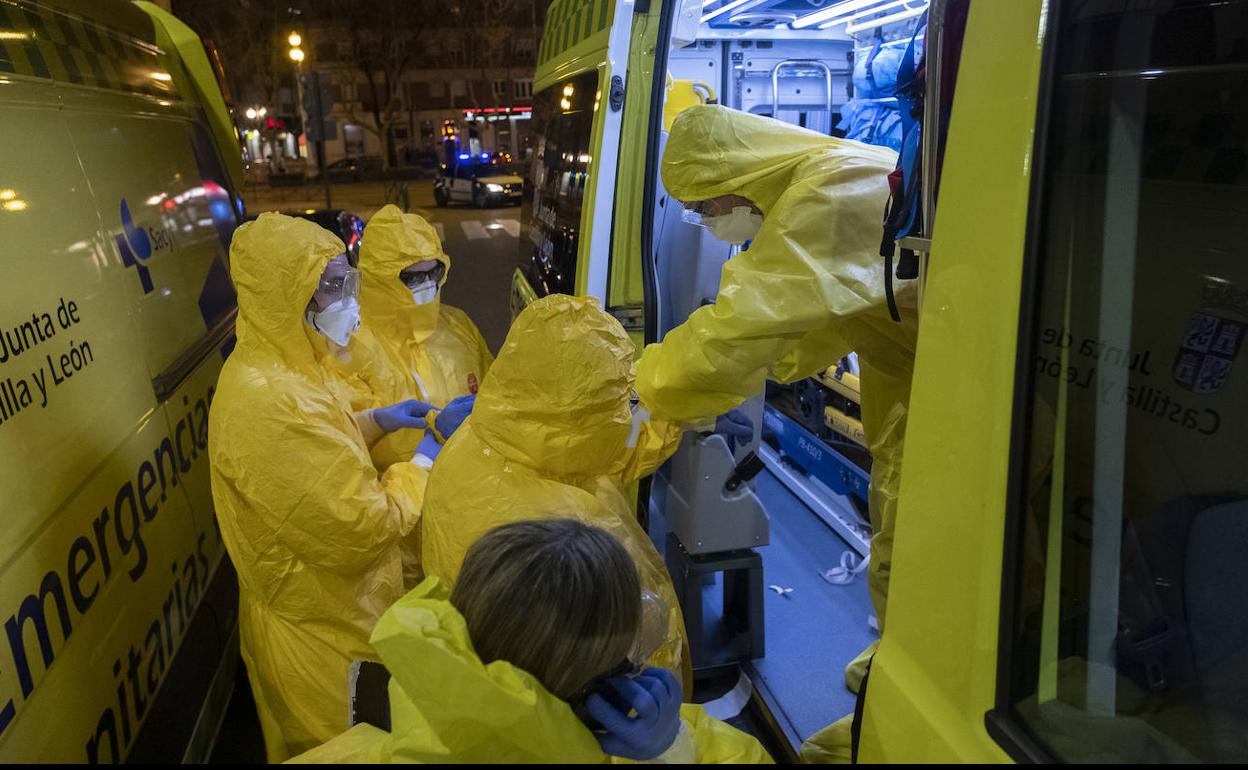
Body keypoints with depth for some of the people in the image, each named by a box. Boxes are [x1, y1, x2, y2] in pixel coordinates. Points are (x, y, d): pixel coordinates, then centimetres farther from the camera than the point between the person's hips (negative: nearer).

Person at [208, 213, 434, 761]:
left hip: (320, 609, 9)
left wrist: (373, 422, 2)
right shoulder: (268, 401, -33)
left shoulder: (277, 367, -1)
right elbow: (361, 530, -31)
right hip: (322, 632, -9)